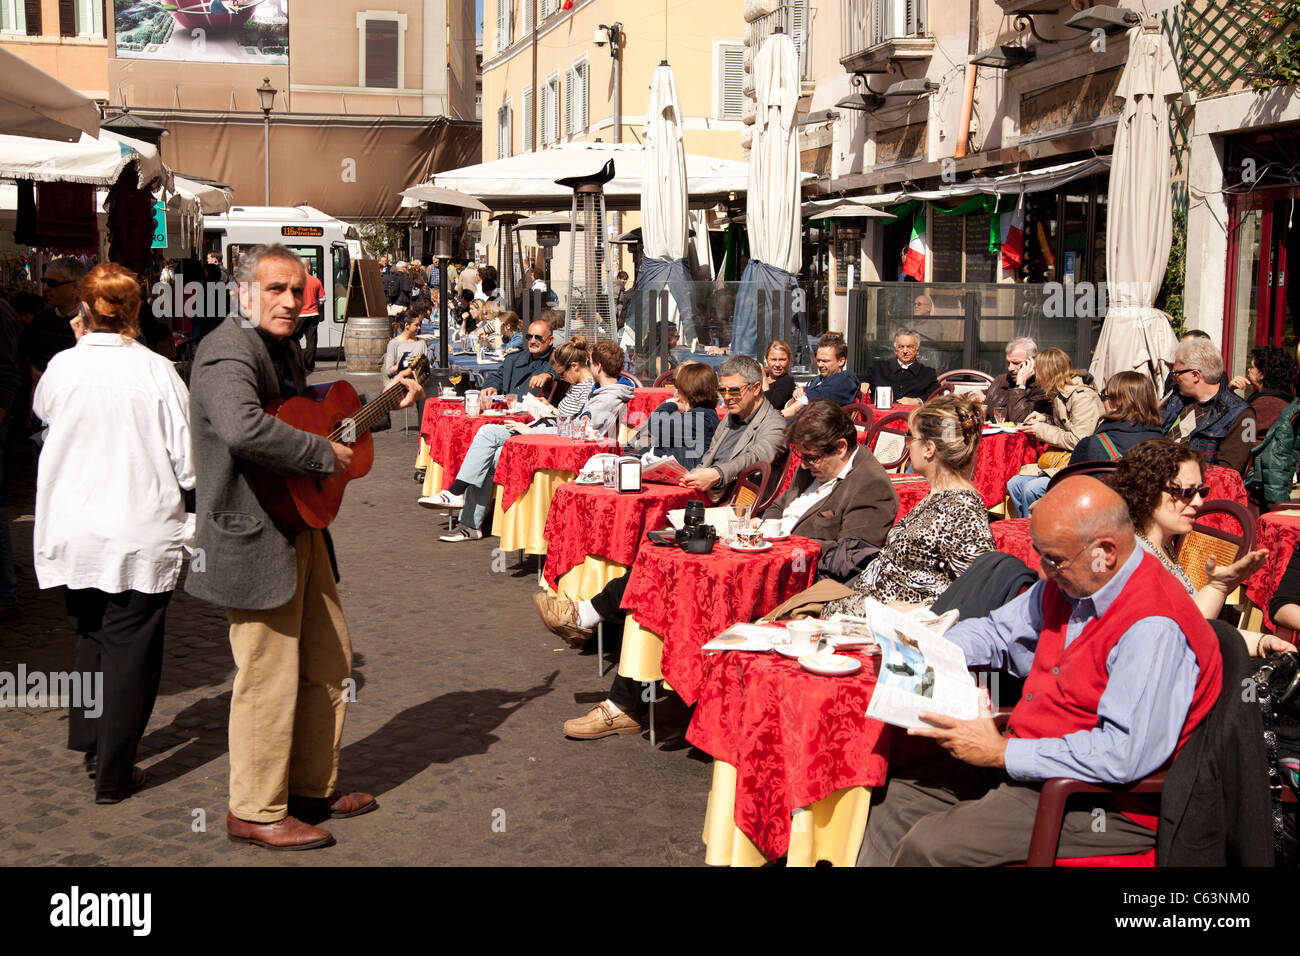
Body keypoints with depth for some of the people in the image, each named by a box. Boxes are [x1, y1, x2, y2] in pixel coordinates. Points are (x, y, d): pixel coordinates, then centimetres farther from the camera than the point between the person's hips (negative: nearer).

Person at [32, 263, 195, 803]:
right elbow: (188, 461, -11)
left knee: (90, 634, 23)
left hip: (72, 532, 3)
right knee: (130, 650, 7)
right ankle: (113, 775, 13)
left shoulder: (62, 367, -6)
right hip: (141, 535, -3)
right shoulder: (156, 371, -14)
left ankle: (90, 742, 35)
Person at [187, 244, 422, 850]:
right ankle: (256, 813, 15)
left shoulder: (283, 349, 15)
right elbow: (243, 429, -39)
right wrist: (325, 453, -28)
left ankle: (314, 788, 32)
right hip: (256, 539, -10)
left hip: (302, 529, 10)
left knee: (330, 663, 17)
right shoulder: (228, 353, -19)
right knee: (269, 679, -1)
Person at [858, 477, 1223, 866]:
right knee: (892, 794, 3)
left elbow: (1126, 754, -31)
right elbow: (998, 629, 22)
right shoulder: (1069, 583, 5)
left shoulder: (1154, 629, -25)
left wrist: (1005, 753, -24)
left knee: (929, 846, -22)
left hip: (1098, 804, -9)